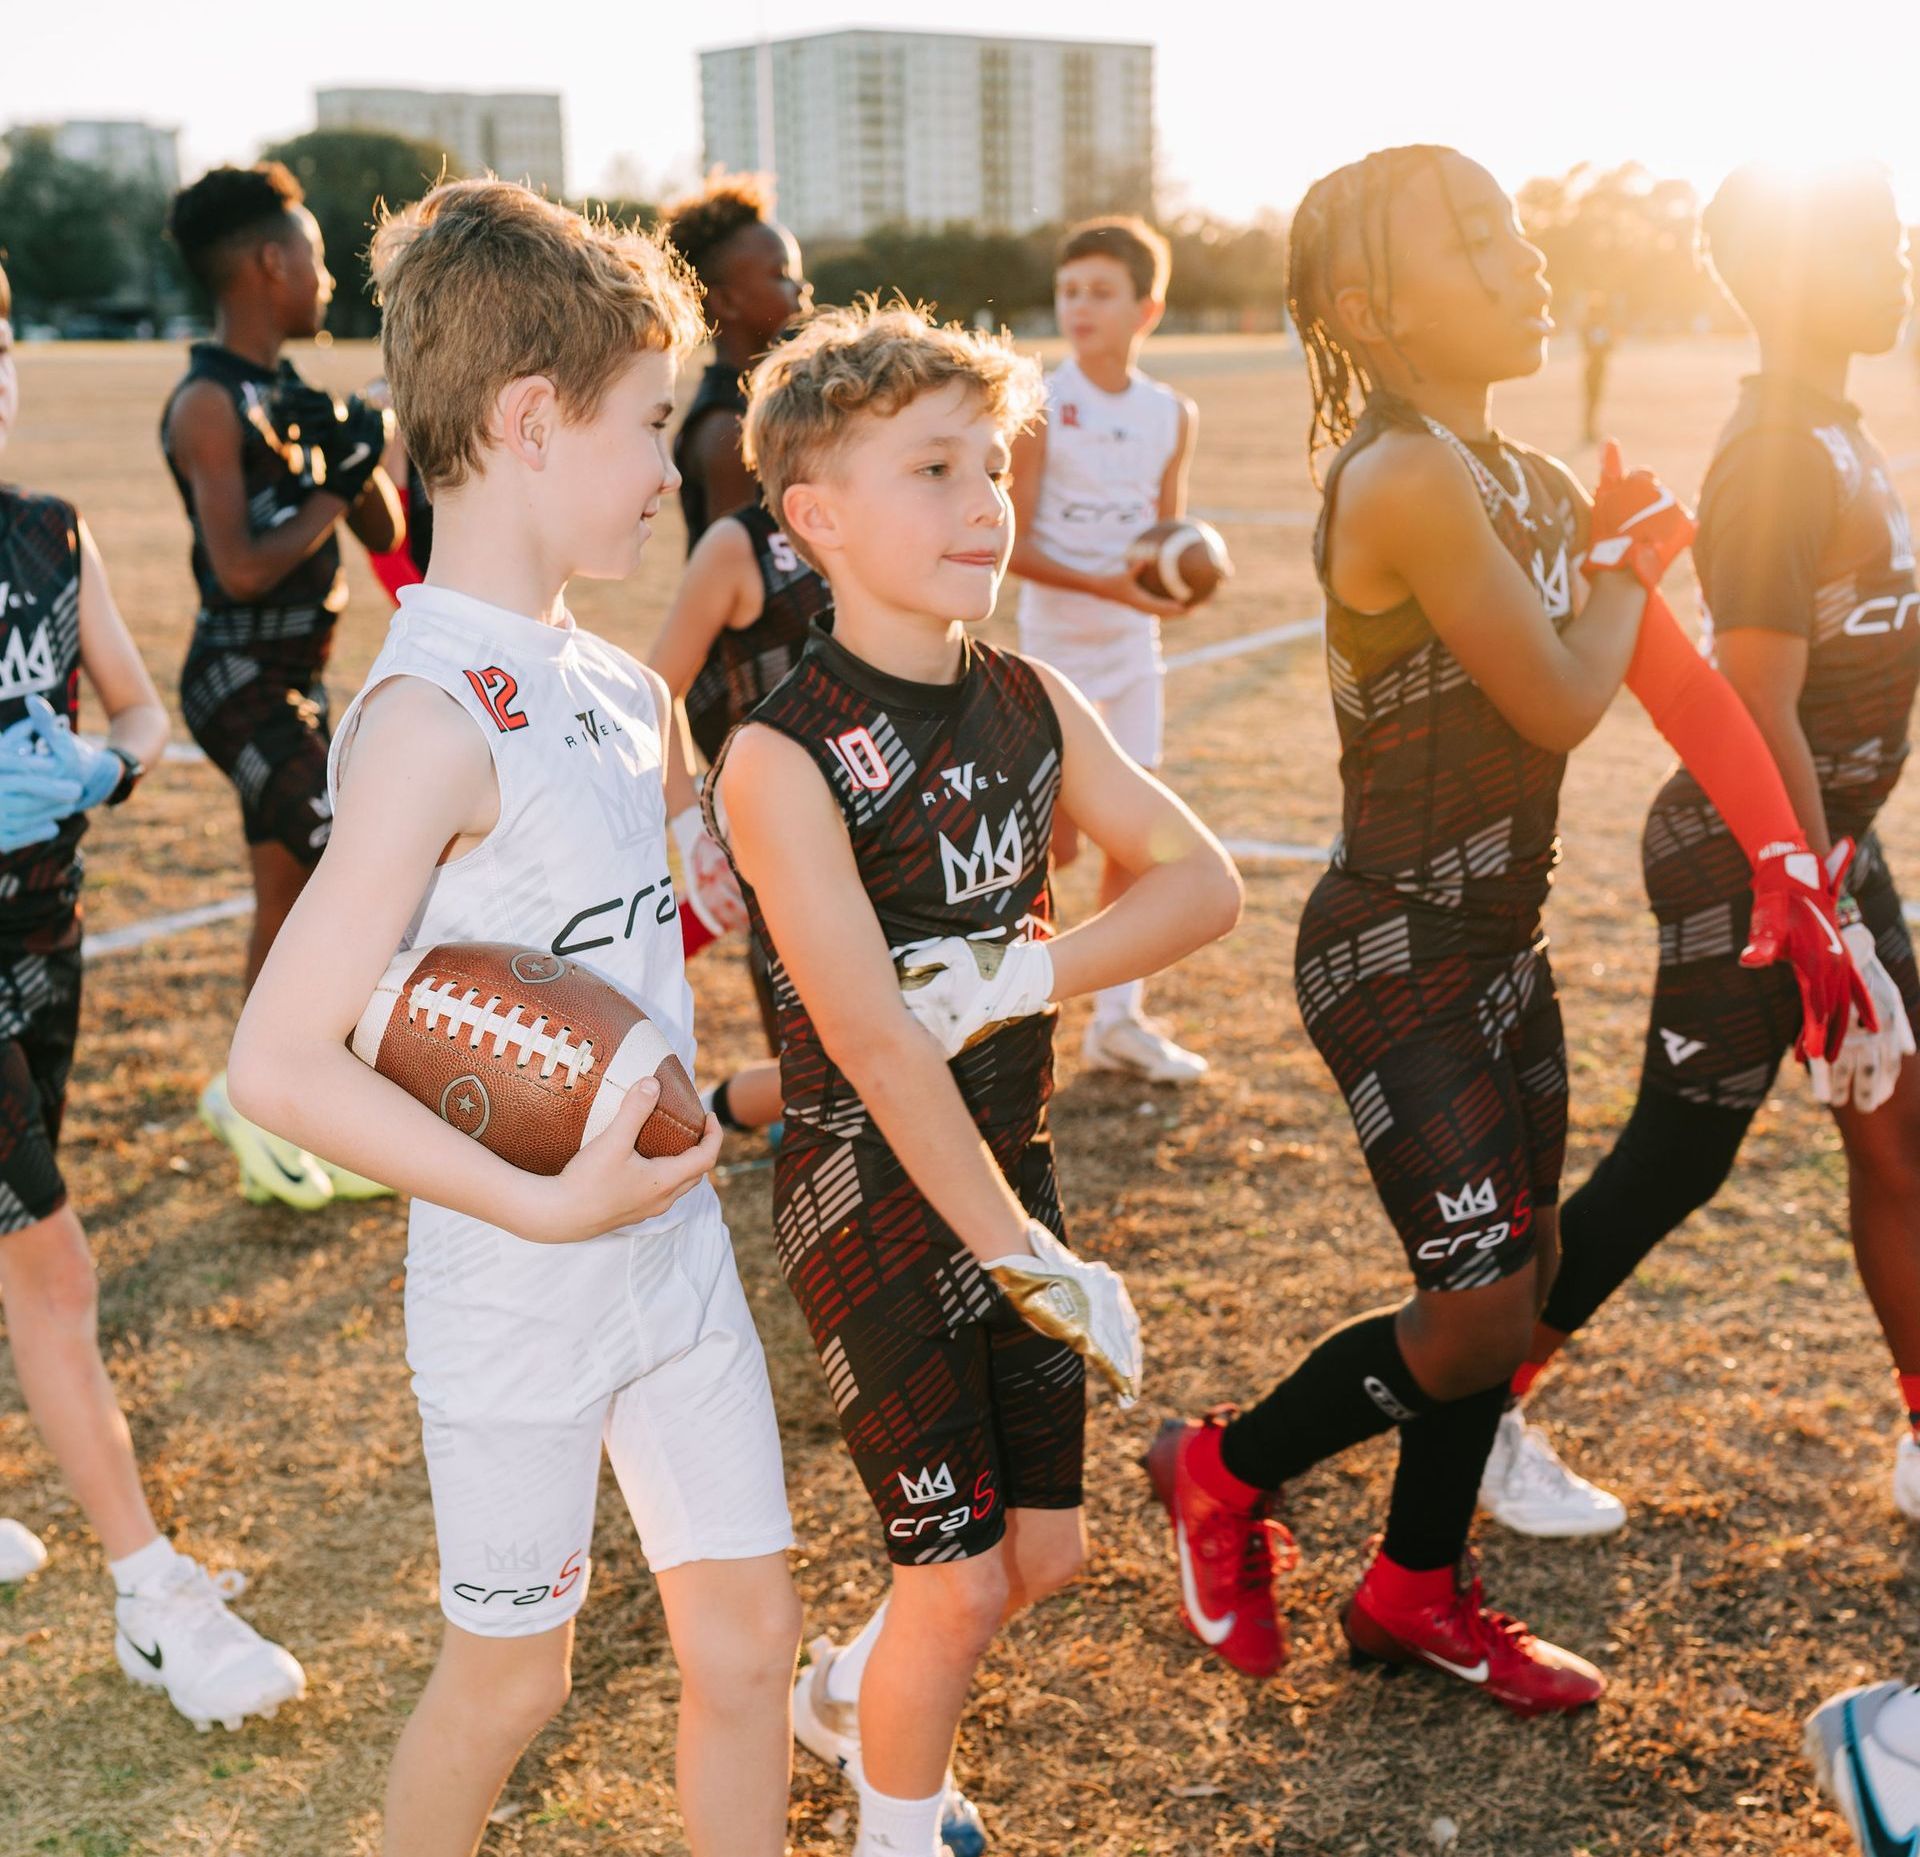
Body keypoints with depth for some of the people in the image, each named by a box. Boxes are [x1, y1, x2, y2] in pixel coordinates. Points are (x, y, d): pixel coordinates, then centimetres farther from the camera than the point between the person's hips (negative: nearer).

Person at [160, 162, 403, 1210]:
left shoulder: (291, 394, 11)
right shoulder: (210, 405, -14)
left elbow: (384, 534, 13)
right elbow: (242, 569, -24)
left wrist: (357, 457, -4)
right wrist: (333, 486, -15)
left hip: (293, 675, 9)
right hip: (243, 677, -9)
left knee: (292, 903, 15)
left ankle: (275, 1134, 27)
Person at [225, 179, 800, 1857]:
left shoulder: (619, 690, 4)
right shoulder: (434, 719, -22)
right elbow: (281, 1063, -26)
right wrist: (547, 1205, -25)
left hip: (677, 1252, 7)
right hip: (518, 1292, -7)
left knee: (749, 1629, 14)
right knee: (512, 1670, 13)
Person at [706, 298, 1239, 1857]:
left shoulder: (1035, 708, 1)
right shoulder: (786, 760, -20)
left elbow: (1204, 884, -3)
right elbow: (876, 1044, -24)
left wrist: (1020, 980, -19)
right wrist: (1033, 1262, -23)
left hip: (1012, 1167, 6)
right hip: (874, 1197, -6)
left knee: (1044, 1550, 16)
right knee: (961, 1580, 2)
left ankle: (851, 1697, 45)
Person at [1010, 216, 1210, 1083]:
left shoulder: (1173, 416, 3)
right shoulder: (1038, 411, -11)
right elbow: (1011, 546, -13)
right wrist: (1105, 584, -23)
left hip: (1133, 639, 5)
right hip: (1056, 638, -4)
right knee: (1055, 837, -2)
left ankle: (1118, 1018, 15)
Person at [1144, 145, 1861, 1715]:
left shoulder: (1537, 490, 6)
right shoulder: (1406, 478, -22)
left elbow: (1683, 683, 5)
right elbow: (1562, 703, -20)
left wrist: (1788, 863, -5)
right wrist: (1625, 563, -1)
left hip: (1503, 946, 9)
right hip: (1393, 957, -9)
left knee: (1519, 1280, 15)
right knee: (1480, 1313, -5)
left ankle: (1421, 1589, 34)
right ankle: (1225, 1472, 21)